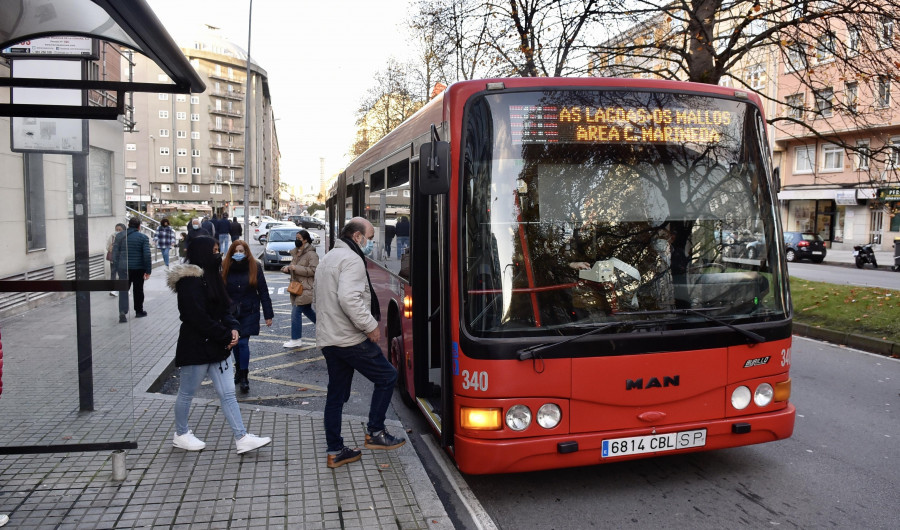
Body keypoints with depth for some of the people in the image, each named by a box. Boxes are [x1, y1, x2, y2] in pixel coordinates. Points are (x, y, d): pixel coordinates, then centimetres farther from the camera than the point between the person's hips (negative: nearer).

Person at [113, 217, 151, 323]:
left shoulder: (119, 236, 4)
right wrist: (148, 270, -6)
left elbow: (115, 252, 3)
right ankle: (139, 311, 21)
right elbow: (147, 255, -10)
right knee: (138, 290, 11)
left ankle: (123, 311, -16)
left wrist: (117, 267, 9)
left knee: (123, 290, 2)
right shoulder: (143, 238, -5)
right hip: (138, 268, -2)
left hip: (123, 268, 2)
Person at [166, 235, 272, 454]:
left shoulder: (212, 278, 12)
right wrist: (226, 336, -17)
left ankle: (242, 438, 7)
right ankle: (181, 435, 29)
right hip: (196, 348, -9)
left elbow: (224, 309, 12)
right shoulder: (189, 281, -17)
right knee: (186, 394, 10)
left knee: (228, 393, 6)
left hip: (217, 347, 9)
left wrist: (233, 328, -7)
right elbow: (199, 317, -23)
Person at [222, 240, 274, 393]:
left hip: (249, 312, -2)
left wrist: (268, 314, -4)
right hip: (231, 312, 2)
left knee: (243, 343, -7)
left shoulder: (254, 267, -6)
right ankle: (239, 368, 34)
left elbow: (263, 291, -3)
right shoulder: (225, 268, -3)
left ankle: (243, 377, 2)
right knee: (234, 342, 12)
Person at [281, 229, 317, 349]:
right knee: (307, 311, 19)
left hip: (306, 288, -9)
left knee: (296, 313, -9)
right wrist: (286, 268, 2)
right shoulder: (296, 253, 14)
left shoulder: (311, 254, -14)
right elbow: (293, 266, 25)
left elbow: (313, 270, -22)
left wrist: (296, 268, -23)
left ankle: (296, 339, 0)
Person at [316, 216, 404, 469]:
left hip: (328, 338, 10)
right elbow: (349, 298, -28)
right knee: (387, 377, 4)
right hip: (350, 339, -10)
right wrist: (371, 326, -20)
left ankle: (335, 451, 18)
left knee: (336, 395, 12)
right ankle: (375, 433, 8)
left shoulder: (328, 258, 20)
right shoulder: (352, 259, -14)